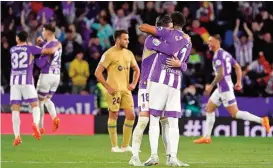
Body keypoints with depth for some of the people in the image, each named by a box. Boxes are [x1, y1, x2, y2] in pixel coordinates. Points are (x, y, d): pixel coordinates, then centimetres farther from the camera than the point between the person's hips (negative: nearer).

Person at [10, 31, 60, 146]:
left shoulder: (12, 50, 15)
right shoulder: (30, 48, 3)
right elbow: (51, 51, -1)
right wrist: (57, 46, 20)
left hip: (14, 82, 2)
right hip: (27, 81, -2)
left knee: (15, 110, 0)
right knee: (35, 106, 4)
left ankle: (17, 136, -13)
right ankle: (35, 124, -28)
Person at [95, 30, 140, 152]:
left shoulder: (129, 53, 11)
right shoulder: (109, 54, -8)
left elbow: (136, 69, 25)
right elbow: (98, 72, -10)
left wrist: (134, 83, 10)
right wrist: (108, 87, -14)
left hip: (126, 90, 6)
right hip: (114, 90, -6)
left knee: (131, 115, -1)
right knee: (113, 116, 0)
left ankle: (125, 145, 9)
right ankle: (114, 146, 8)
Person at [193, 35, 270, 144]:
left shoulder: (218, 56, -16)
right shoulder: (225, 54, 13)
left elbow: (220, 74, -23)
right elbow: (238, 67, 16)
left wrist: (211, 86, -15)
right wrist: (239, 82, 16)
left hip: (224, 88, -10)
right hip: (221, 88, 10)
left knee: (235, 113, -7)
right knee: (209, 109, 13)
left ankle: (261, 120, -9)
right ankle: (206, 137, 15)